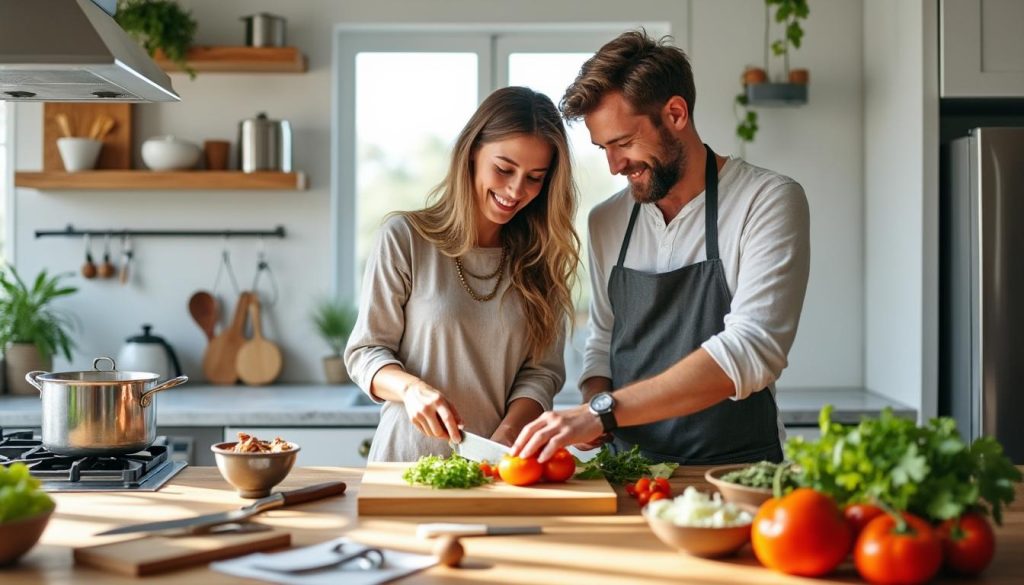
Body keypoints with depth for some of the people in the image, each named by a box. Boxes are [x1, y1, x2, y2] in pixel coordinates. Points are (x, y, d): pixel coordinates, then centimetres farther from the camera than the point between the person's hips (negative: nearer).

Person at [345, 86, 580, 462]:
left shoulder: (543, 256, 9)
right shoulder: (405, 237, 1)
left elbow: (542, 370, 6)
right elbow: (365, 351, 3)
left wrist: (507, 435, -11)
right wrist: (411, 388, -16)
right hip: (409, 459, -2)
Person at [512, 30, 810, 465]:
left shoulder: (769, 201, -5)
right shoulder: (607, 222, 12)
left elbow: (752, 350, -17)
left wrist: (602, 411, -22)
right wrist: (594, 402, 1)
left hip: (736, 475, -4)